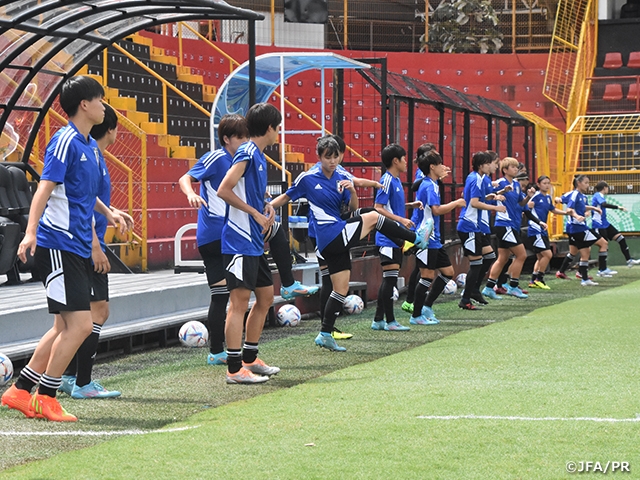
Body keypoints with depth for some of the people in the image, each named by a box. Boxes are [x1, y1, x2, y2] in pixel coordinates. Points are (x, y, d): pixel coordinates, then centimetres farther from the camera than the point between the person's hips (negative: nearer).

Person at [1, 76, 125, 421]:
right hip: (58, 246, -10)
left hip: (78, 247, 10)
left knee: (66, 327, 11)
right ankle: (44, 398, -2)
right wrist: (31, 232, -31)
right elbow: (44, 189, -22)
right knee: (80, 325, -12)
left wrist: (108, 214, 34)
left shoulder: (90, 146, 15)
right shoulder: (65, 141, -12)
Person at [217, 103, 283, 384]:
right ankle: (234, 369, -8)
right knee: (240, 301, -9)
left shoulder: (258, 155, 16)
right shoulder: (247, 153, -12)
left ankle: (249, 358, 25)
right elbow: (224, 190, -20)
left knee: (265, 297, 16)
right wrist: (256, 213, -15)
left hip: (255, 242, 10)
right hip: (240, 241, -10)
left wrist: (266, 207, 8)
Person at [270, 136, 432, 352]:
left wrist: (352, 192, -14)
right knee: (372, 217, -9)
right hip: (332, 235, -7)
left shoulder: (342, 179, 10)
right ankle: (417, 238, 5)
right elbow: (286, 198, 5)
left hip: (337, 242, 7)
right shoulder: (307, 178, -6)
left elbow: (353, 208, 6)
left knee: (341, 289, 8)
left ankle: (325, 334, 13)